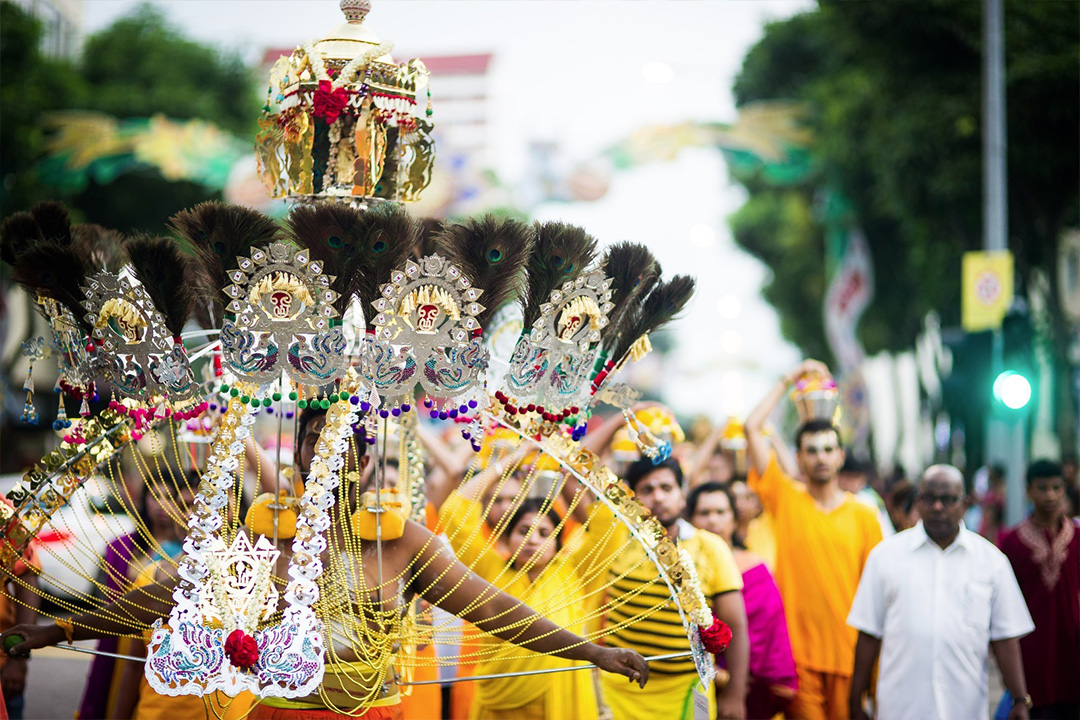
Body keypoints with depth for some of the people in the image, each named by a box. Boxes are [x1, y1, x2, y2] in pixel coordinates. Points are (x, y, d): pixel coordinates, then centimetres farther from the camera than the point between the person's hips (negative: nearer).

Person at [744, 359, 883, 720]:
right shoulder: (785, 498, 5)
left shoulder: (863, 516, 6)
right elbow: (752, 428, 1)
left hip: (848, 650, 1)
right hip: (797, 649, -1)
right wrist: (789, 380, 7)